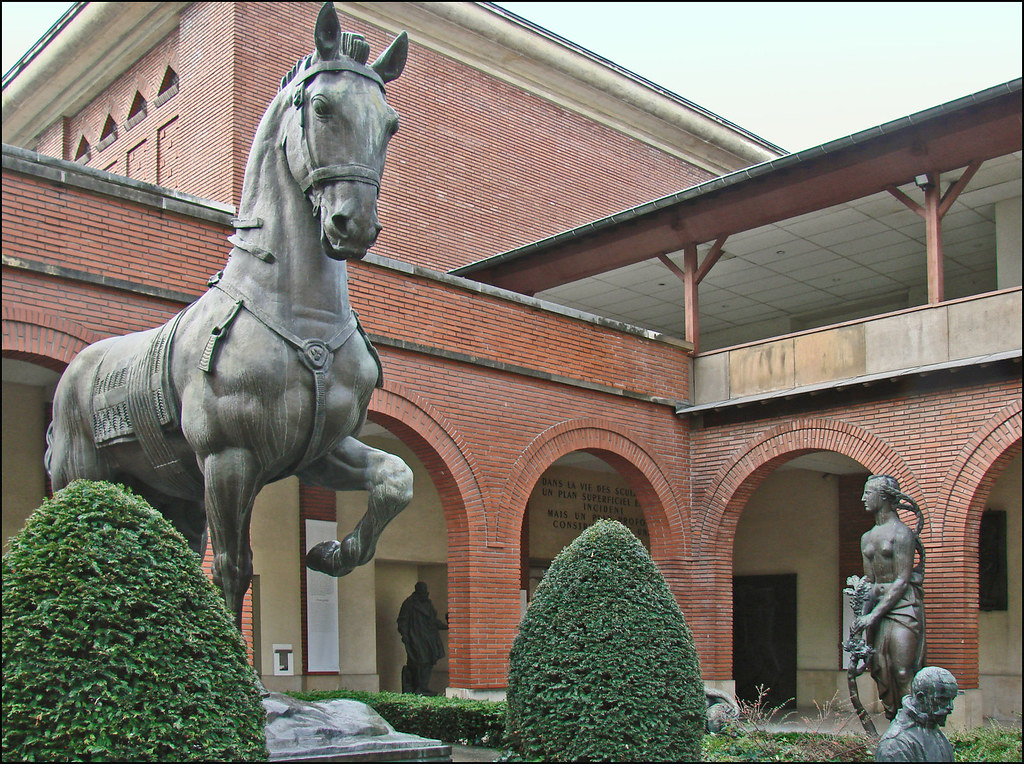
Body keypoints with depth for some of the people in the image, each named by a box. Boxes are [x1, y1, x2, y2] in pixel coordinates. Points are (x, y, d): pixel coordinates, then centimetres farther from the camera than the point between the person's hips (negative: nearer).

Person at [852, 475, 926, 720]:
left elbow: (902, 581, -12)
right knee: (881, 672, 5)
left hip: (902, 606, -7)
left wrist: (874, 614, -16)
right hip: (878, 608, 7)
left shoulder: (902, 533, -7)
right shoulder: (867, 538, 16)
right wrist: (862, 614, 2)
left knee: (904, 674, -12)